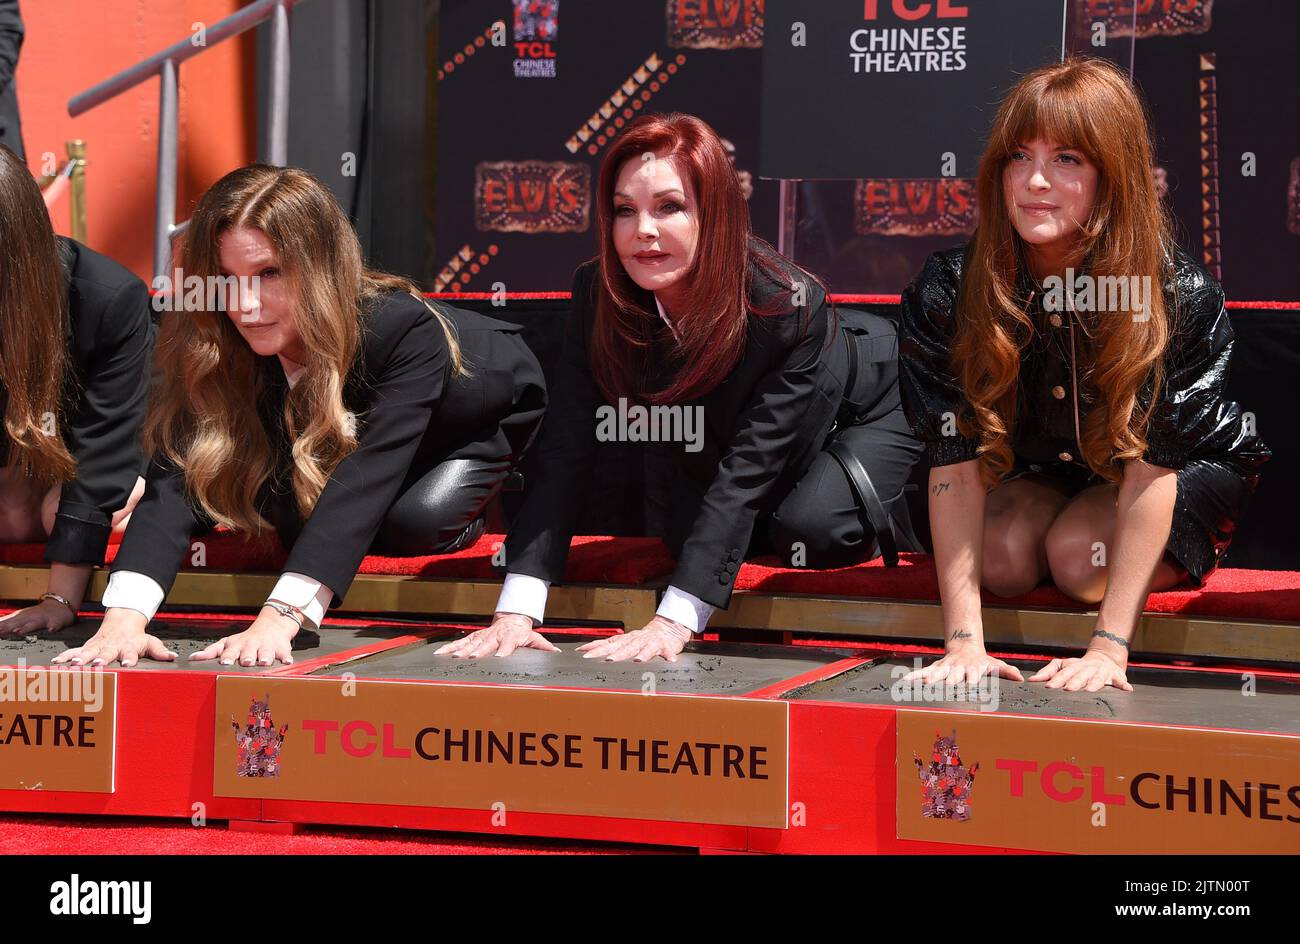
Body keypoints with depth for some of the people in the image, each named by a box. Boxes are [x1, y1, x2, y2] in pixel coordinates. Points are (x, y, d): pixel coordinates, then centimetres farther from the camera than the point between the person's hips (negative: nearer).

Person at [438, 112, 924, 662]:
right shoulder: (598, 296, -30)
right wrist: (517, 611, -45)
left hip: (866, 410, -5)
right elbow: (565, 454, -34)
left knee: (808, 528, -27)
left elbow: (746, 471, -46)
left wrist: (674, 622, -55)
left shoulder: (788, 306, -42)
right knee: (686, 535, -9)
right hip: (723, 434, 5)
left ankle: (877, 523, 7)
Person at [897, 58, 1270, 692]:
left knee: (1079, 557, -28)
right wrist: (964, 640, -37)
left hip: (1192, 468, -2)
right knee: (1002, 556, -27)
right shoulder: (948, 290, -26)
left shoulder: (1182, 295, -32)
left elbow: (1151, 464, -34)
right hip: (1037, 472, 2)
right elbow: (956, 460, -29)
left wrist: (1109, 647, -40)